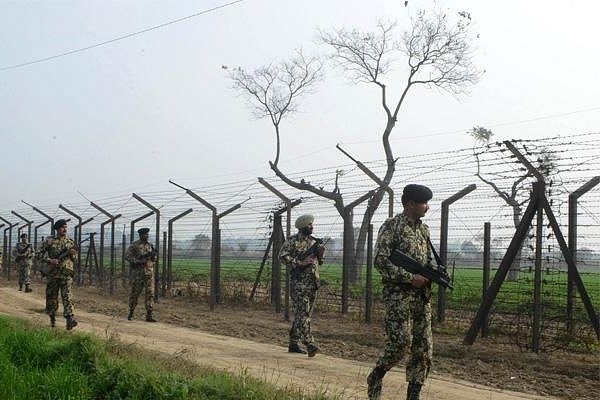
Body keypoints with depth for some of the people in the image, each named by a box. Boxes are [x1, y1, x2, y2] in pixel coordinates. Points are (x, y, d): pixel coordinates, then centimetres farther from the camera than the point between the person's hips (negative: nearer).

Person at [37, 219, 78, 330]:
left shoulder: (70, 242, 10)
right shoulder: (49, 241, 3)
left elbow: (75, 258, 16)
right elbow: (39, 254, 2)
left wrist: (72, 253, -7)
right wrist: (50, 260, -13)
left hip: (66, 273, 0)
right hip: (52, 274, 0)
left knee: (67, 296, -14)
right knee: (52, 298, 8)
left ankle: (70, 320, -26)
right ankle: (52, 318, 29)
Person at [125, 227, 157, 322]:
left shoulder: (150, 246, 13)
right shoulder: (134, 245, -3)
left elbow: (153, 260, 18)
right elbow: (127, 256, -11)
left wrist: (153, 255, -5)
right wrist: (138, 261, -19)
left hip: (149, 272, 4)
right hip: (138, 272, -4)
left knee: (150, 293, -4)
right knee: (135, 293, 4)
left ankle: (149, 315, -4)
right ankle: (131, 312, 21)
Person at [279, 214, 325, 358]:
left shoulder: (314, 242, 16)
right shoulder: (293, 240, -3)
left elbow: (318, 261, 18)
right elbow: (282, 256, -12)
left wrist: (320, 252, -3)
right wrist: (300, 263, -17)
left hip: (312, 282, 7)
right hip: (299, 282, -7)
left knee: (302, 314, 10)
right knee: (302, 313, -13)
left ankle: (293, 343, 18)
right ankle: (310, 344, -22)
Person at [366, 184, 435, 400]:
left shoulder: (424, 229, 15)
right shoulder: (391, 226, -7)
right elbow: (381, 261, -14)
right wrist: (410, 277, -17)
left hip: (422, 295, 7)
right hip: (398, 294, -7)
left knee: (423, 346, 4)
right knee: (401, 341, -13)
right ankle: (375, 377, 11)